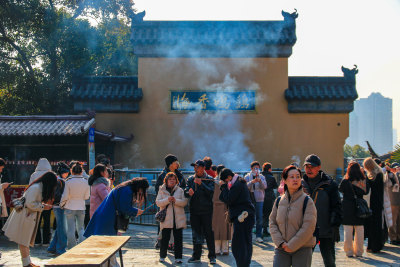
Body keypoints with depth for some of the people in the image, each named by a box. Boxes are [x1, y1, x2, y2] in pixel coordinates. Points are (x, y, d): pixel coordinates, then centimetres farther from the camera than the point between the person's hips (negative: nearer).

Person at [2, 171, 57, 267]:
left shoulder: (41, 187, 11)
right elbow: (30, 203, -24)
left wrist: (43, 203, 7)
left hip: (30, 216, 10)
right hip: (25, 215, -10)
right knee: (23, 240, -2)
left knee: (26, 240, 13)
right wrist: (43, 207, -15)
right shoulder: (36, 188, -21)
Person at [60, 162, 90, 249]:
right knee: (81, 229, 13)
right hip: (81, 208, 2)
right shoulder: (86, 182, -5)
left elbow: (65, 196, -7)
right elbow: (87, 197, 2)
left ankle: (72, 249, 9)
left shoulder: (68, 181, -11)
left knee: (71, 229, 5)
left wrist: (61, 205, 10)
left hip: (70, 208, -2)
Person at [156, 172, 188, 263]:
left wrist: (176, 200, -15)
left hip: (178, 218, 1)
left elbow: (185, 202, 1)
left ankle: (178, 257, 9)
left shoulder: (180, 190, 9)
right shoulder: (162, 190, 7)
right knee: (165, 238, 2)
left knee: (178, 238, 3)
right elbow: (158, 202, -2)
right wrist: (167, 200, -17)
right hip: (166, 218, -1)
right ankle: (162, 256, 16)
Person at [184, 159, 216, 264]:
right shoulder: (191, 179, 10)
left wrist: (201, 184, -22)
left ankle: (212, 256, 8)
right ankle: (196, 256, 17)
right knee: (196, 233, 9)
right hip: (194, 210, 3)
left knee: (209, 233, -1)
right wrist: (189, 193, -23)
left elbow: (211, 192, -15)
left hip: (206, 210, -3)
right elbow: (186, 192, 0)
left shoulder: (209, 179, 0)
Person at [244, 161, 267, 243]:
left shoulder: (262, 177, 9)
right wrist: (252, 182, -25)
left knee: (259, 218, -2)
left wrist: (260, 181, -24)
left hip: (259, 199, 1)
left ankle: (258, 236, 4)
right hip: (249, 199, -1)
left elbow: (264, 187, -6)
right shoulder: (247, 177, 4)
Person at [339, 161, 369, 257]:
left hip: (347, 209, -2)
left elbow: (340, 189, 6)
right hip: (360, 209, 2)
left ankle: (349, 251, 8)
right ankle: (359, 251, 16)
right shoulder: (364, 182, -4)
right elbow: (366, 192, 10)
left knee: (348, 231, 5)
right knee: (359, 230, 10)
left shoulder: (345, 181, -11)